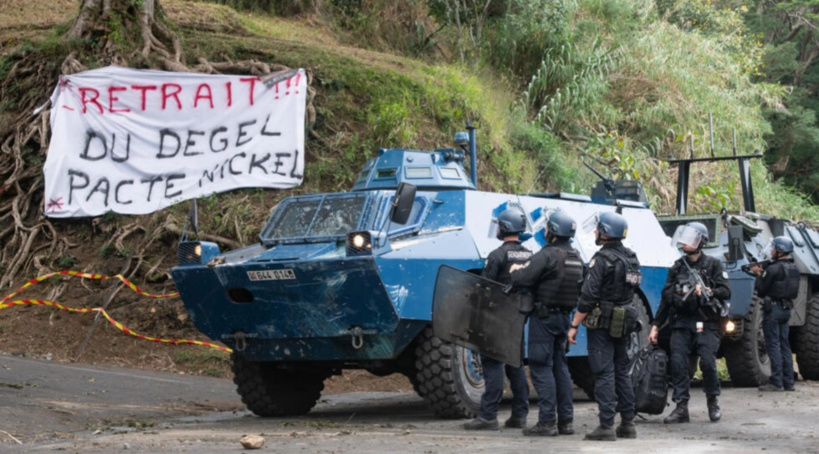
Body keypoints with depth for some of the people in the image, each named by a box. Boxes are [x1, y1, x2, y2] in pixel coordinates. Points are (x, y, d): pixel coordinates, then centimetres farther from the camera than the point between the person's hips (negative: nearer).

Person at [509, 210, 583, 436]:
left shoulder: (547, 255, -16)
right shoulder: (576, 257, 10)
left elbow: (523, 279, -22)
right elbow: (581, 288, 16)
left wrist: (515, 272, 0)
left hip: (544, 317, -8)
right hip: (564, 316, 8)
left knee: (541, 367, -5)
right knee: (560, 366, 14)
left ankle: (547, 421, -7)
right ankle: (566, 420, 14)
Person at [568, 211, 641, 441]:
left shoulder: (602, 259, -16)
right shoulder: (631, 258, 9)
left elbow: (588, 296, -18)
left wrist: (574, 325, -14)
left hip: (601, 323, -8)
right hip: (622, 324, 8)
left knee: (604, 373, -6)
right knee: (621, 371, 14)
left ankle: (606, 426, -7)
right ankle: (628, 423, 17)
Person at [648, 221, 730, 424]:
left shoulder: (713, 264, 6)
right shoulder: (677, 267, 16)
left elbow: (726, 292, -2)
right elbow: (666, 298, 17)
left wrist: (708, 292, -21)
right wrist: (656, 325, 13)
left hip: (706, 323, -4)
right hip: (681, 322, 4)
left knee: (708, 362, -11)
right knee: (678, 364, -5)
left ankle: (713, 402, 10)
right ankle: (681, 407, 0)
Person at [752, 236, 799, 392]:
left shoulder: (774, 269, -17)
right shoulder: (793, 268, 11)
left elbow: (761, 291, -12)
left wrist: (759, 275, 2)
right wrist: (763, 273, 14)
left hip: (774, 308, -8)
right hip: (786, 309, 8)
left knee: (773, 345, -5)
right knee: (784, 344, 13)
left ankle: (776, 382, -7)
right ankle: (788, 381, 13)